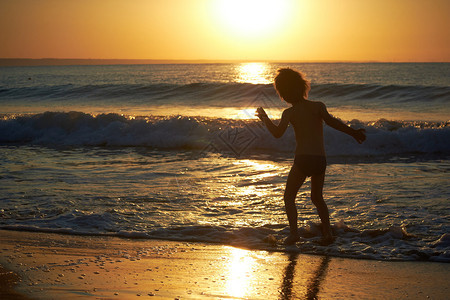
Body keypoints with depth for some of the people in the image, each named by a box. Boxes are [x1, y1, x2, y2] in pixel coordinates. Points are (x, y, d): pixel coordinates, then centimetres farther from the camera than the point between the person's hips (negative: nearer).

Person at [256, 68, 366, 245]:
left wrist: (265, 119, 4)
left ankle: (294, 232, -7)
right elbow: (330, 121, -12)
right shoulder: (318, 106, 7)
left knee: (289, 197, 11)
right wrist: (353, 132, -8)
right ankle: (327, 231, 8)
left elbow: (278, 133, -12)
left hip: (302, 159, -3)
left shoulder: (289, 113, 2)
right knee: (317, 198, 23)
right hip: (321, 160, 3)